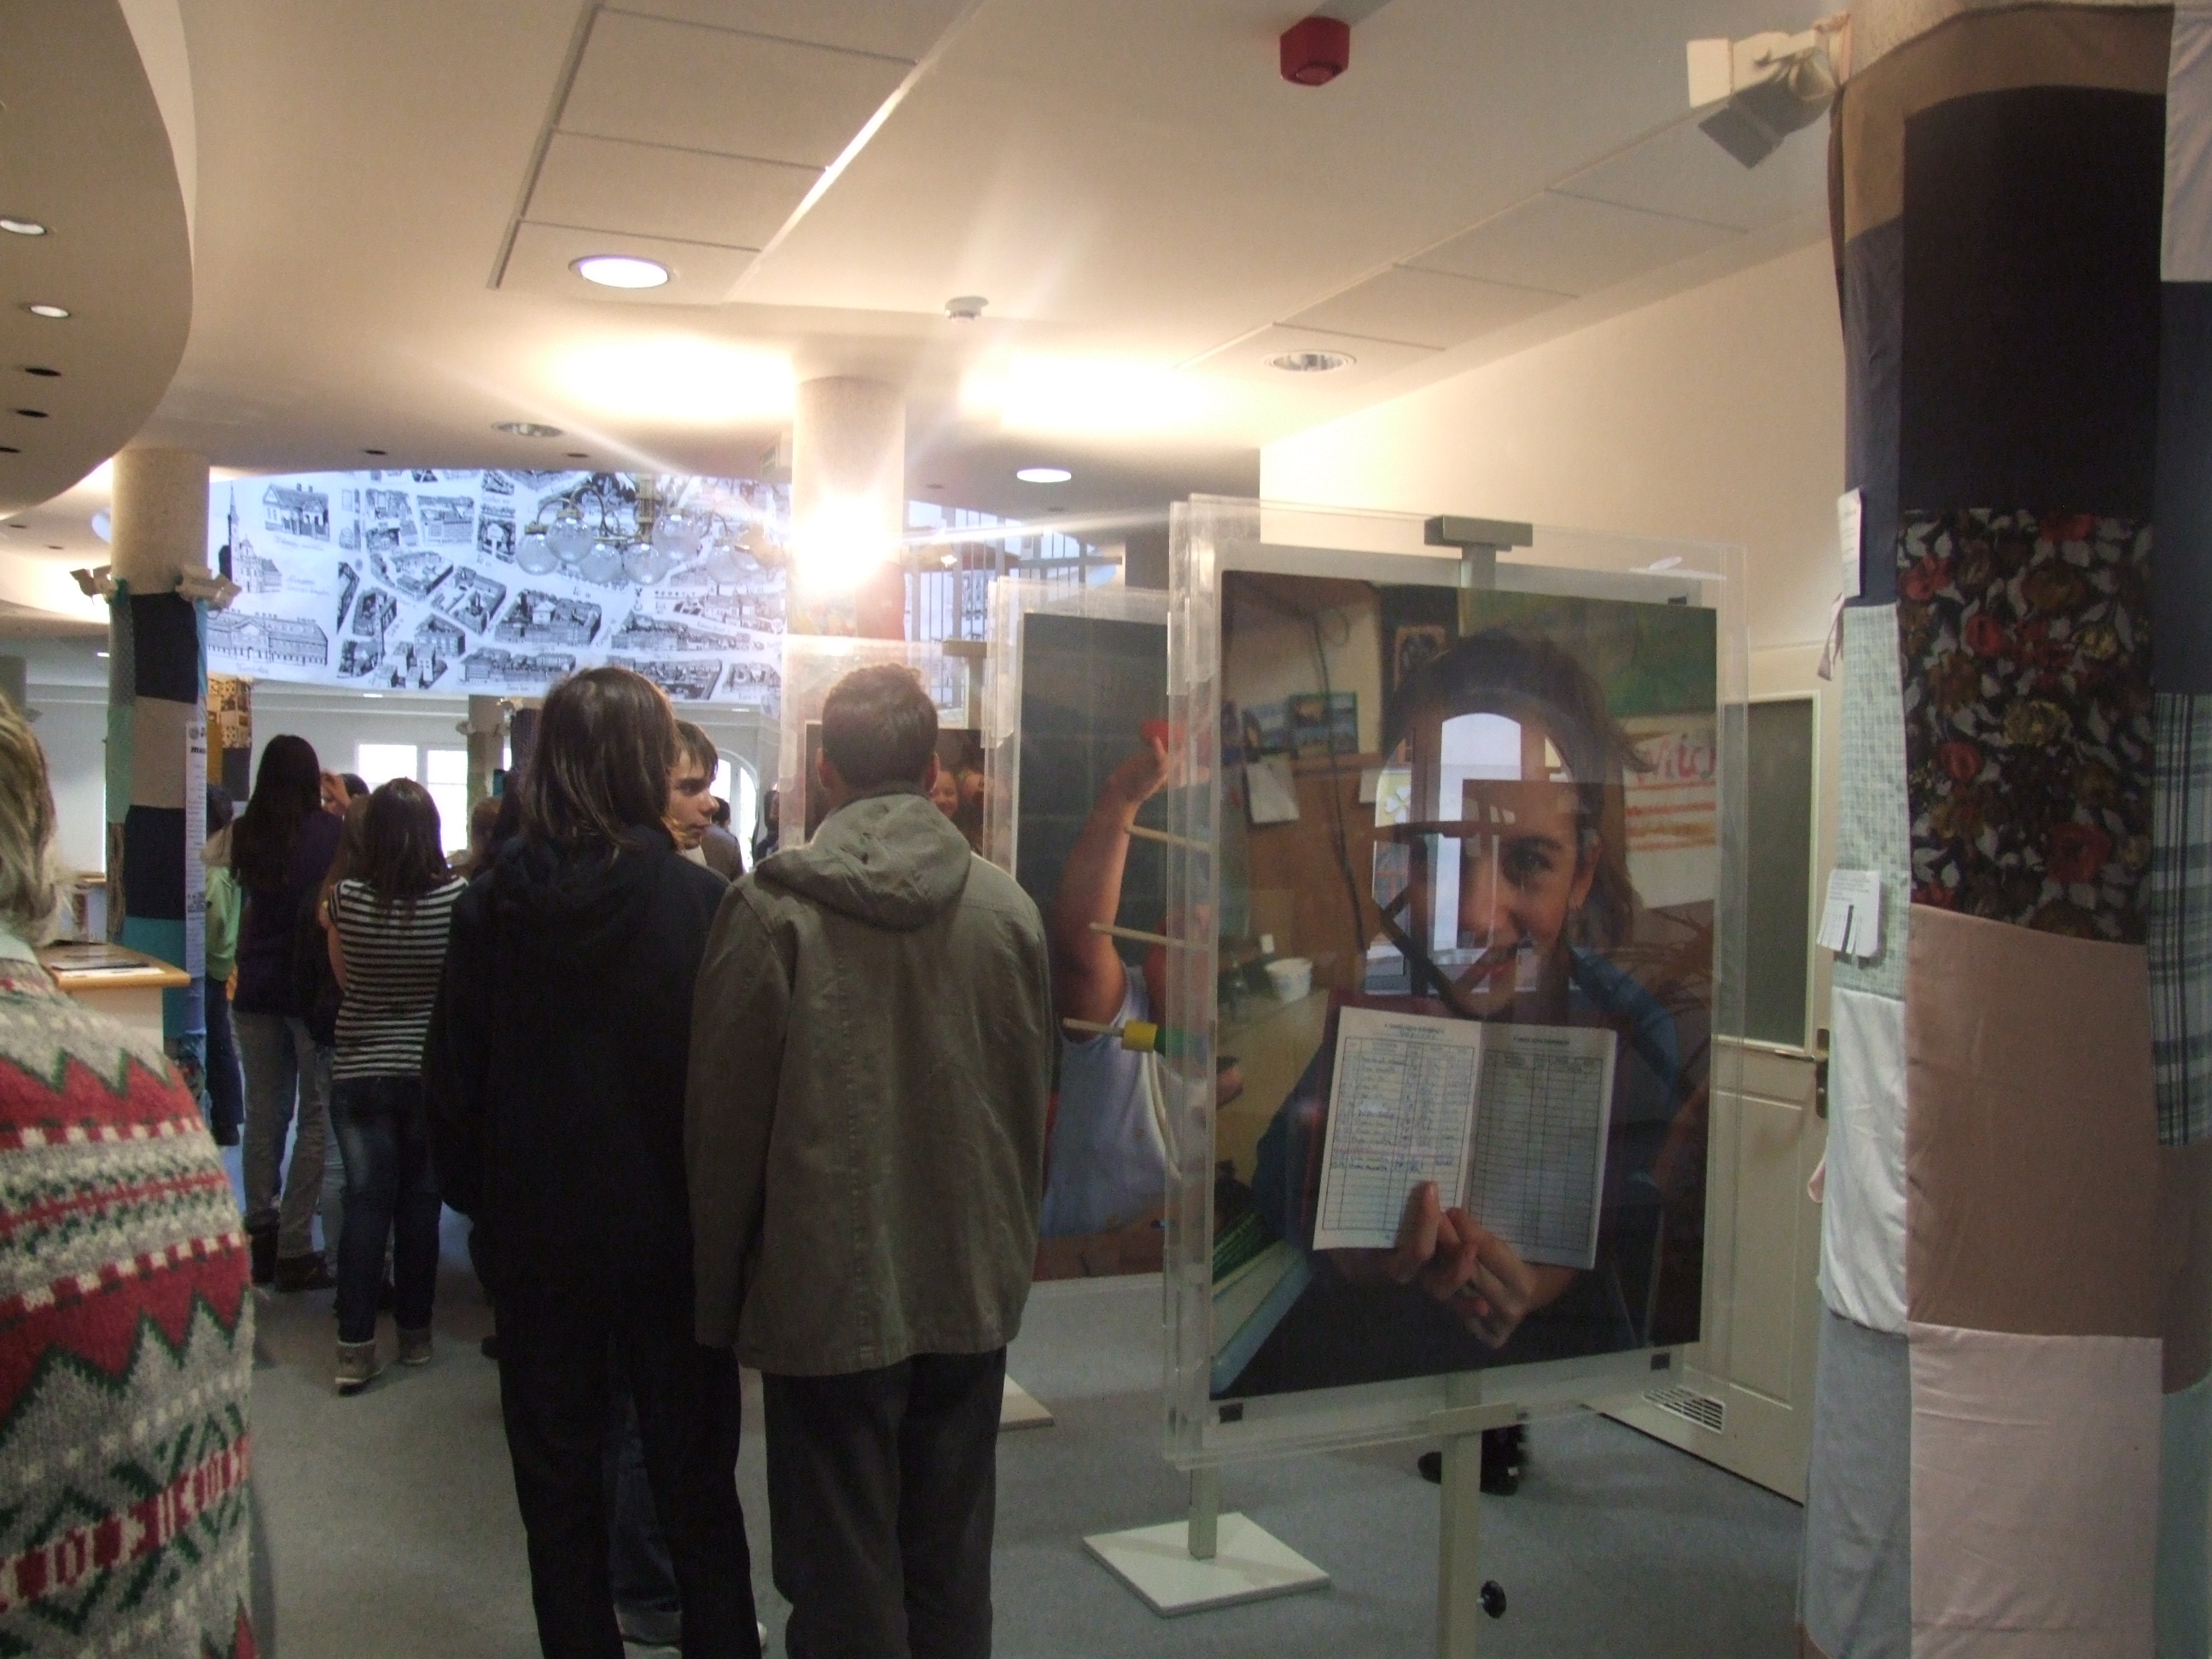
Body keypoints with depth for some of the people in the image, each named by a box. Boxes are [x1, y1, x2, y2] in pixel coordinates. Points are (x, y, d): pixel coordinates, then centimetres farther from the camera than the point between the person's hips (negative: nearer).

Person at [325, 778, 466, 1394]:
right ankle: (415, 1334, 22)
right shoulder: (459, 897, -13)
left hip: (360, 1071, 0)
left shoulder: (347, 897, -10)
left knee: (365, 1205, 6)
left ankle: (355, 1348, 4)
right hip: (434, 1071, 0)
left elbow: (345, 980, 5)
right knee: (420, 1204, 12)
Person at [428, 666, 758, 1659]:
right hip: (669, 1230, -2)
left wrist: (471, 1192, 14)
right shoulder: (696, 898, -15)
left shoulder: (491, 904, -7)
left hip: (537, 1232, 2)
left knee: (559, 1485, 16)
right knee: (695, 1484, 13)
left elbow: (455, 1074, 0)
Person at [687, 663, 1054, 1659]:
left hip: (827, 1294, -3)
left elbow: (723, 1119, -7)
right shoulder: (1007, 906, -3)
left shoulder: (771, 907, -12)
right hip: (971, 1290, 3)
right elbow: (1033, 1103, 5)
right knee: (952, 1568, 18)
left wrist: (718, 1296, 6)